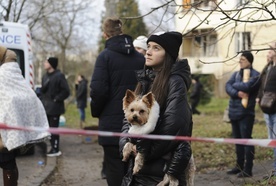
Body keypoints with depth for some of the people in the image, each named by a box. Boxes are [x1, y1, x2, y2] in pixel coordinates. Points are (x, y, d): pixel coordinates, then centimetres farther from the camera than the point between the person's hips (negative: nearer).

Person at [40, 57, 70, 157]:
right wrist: (43, 101, 7)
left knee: (54, 129, -5)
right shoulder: (45, 76, 14)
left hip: (54, 108, -8)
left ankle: (55, 150, 3)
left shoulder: (59, 76, -11)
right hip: (46, 107, 8)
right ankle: (53, 147, 20)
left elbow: (66, 91, -13)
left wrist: (56, 99, -13)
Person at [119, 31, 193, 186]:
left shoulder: (175, 82, -11)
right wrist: (126, 144, -6)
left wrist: (145, 152, -11)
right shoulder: (145, 80, 12)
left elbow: (173, 126, -18)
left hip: (162, 167, -7)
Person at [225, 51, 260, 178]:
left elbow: (247, 86, -24)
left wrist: (235, 85, -4)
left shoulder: (255, 75, -6)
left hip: (246, 113, -7)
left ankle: (248, 170, -3)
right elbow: (227, 87, 0)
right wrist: (238, 93, -20)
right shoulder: (236, 74, 15)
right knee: (238, 140, 14)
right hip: (234, 112, 7)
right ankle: (239, 166, 24)